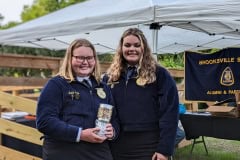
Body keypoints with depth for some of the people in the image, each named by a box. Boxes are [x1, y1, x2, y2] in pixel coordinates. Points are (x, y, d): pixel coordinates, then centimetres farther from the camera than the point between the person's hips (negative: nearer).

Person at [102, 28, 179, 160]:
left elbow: (169, 113, -7)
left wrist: (165, 149, -12)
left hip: (148, 146, -3)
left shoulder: (159, 74, -4)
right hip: (118, 146, 4)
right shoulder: (109, 77, 8)